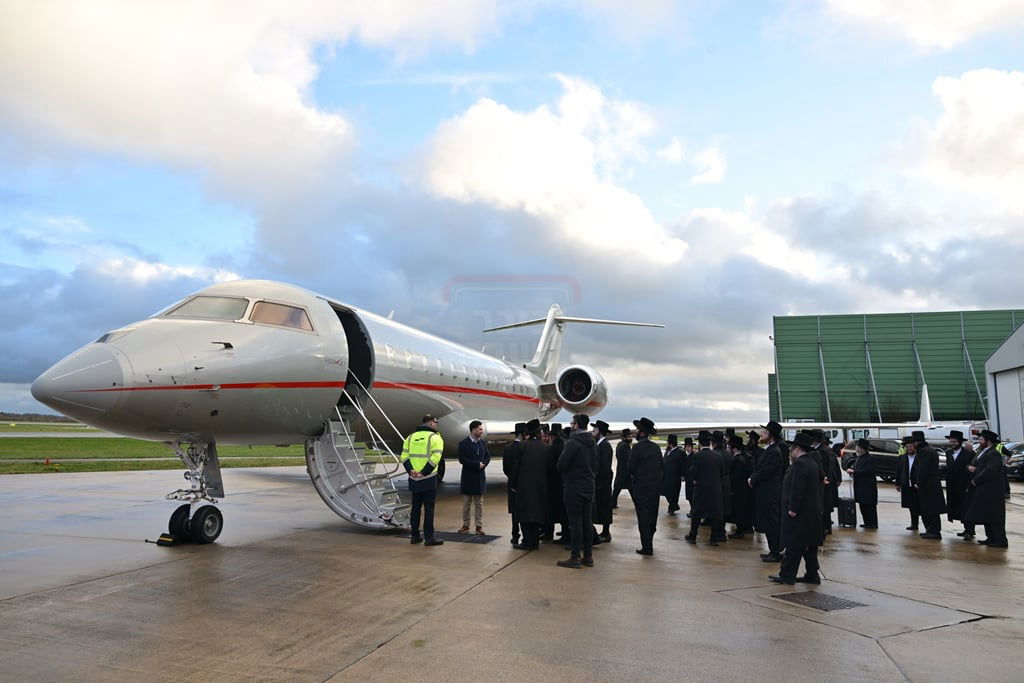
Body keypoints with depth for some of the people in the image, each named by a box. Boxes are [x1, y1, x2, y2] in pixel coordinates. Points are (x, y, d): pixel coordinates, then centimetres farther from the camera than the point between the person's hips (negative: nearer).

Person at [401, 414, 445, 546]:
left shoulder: (411, 437, 12)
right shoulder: (435, 438, -5)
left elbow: (404, 456, 2)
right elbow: (435, 458, -17)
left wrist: (410, 470, -7)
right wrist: (424, 472, -16)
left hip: (414, 479, 5)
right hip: (428, 479, -5)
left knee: (416, 507, 14)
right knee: (429, 508, 0)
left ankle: (415, 536, 20)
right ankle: (429, 538, 2)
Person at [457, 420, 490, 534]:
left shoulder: (483, 443, 8)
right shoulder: (463, 443, -8)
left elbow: (488, 456, 11)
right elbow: (462, 459, -16)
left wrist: (483, 464, -11)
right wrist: (477, 464, -17)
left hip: (480, 477, 4)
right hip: (468, 477, -4)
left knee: (479, 504, 8)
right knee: (466, 504, 6)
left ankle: (479, 526, 13)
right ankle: (465, 526, 14)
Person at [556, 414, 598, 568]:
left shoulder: (573, 443, -17)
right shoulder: (592, 443, 9)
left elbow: (561, 464, -17)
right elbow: (595, 466, 14)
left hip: (574, 487, -8)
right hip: (589, 486, 8)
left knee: (575, 522, -3)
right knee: (587, 521, 12)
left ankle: (575, 558, 1)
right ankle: (588, 556, 18)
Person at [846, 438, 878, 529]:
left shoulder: (870, 458, -13)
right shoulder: (859, 458, 13)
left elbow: (867, 471, -22)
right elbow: (857, 468, 20)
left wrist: (854, 472, -21)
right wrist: (851, 469, -2)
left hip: (868, 486, -9)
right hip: (860, 486, 9)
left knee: (870, 505, -2)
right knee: (862, 505, 12)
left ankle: (873, 523, 6)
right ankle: (867, 523, 21)